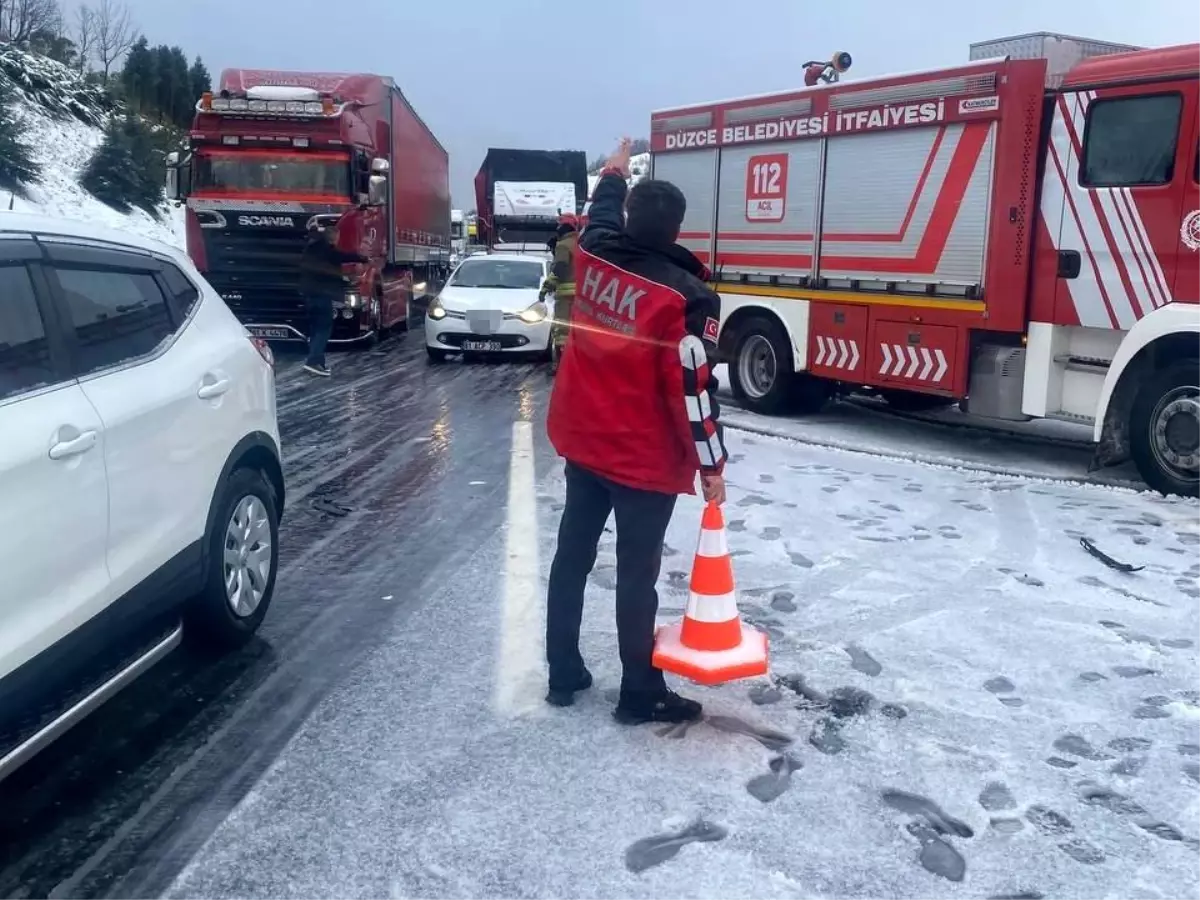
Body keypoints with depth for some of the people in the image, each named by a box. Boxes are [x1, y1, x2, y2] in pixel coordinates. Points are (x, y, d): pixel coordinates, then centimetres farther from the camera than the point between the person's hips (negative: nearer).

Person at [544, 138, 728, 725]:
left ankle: (564, 675, 26)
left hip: (581, 442, 6)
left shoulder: (593, 257, -1)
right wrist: (711, 463, -10)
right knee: (637, 575, 3)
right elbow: (693, 389, -19)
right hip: (645, 459, -6)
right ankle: (640, 696, 15)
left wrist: (615, 173, 42)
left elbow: (601, 214, 24)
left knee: (572, 556, 15)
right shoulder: (687, 296, -18)